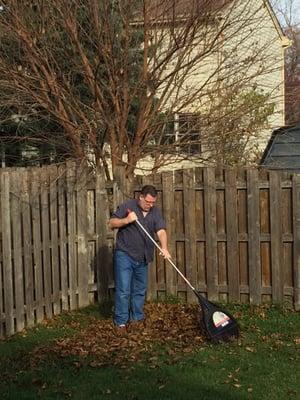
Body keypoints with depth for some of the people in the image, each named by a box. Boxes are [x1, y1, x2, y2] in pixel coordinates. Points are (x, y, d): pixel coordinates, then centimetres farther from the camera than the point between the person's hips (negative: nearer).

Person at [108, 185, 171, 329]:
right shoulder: (127, 206, -6)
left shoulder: (155, 211, 3)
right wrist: (126, 220, -23)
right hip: (124, 254, -5)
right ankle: (120, 320, 4)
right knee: (123, 289, -6)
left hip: (142, 258, 5)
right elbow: (111, 223, -6)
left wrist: (164, 248, -27)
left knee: (140, 290, 14)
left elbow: (161, 231, -10)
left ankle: (137, 317, 28)